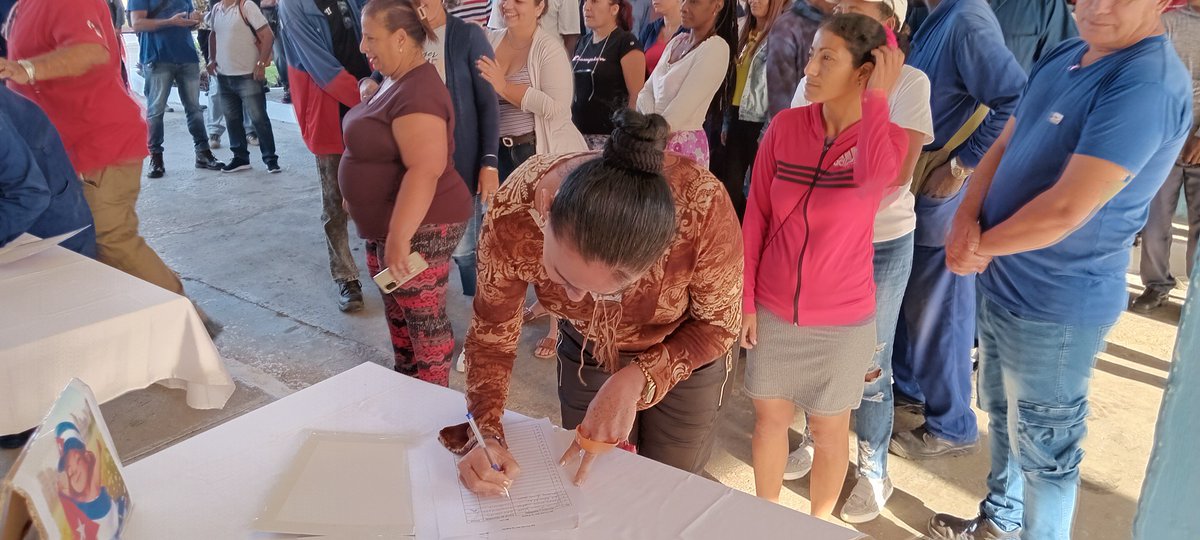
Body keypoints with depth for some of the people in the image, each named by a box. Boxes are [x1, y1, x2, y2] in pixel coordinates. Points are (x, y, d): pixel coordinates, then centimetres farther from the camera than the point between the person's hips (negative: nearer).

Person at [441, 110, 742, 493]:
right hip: (587, 352, 2)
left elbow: (718, 323, -20)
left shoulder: (702, 207, -39)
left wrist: (635, 380, -33)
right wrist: (484, 432, -31)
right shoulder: (514, 213, -34)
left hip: (685, 355, -1)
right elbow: (492, 333, -17)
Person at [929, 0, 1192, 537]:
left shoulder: (1148, 84, -25)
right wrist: (966, 220, -12)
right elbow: (1003, 147, 6)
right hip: (1002, 284, 9)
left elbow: (1066, 209, -30)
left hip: (1056, 305, -9)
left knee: (1043, 445, 10)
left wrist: (982, 244, -15)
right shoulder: (1062, 58, 4)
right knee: (1003, 414, 26)